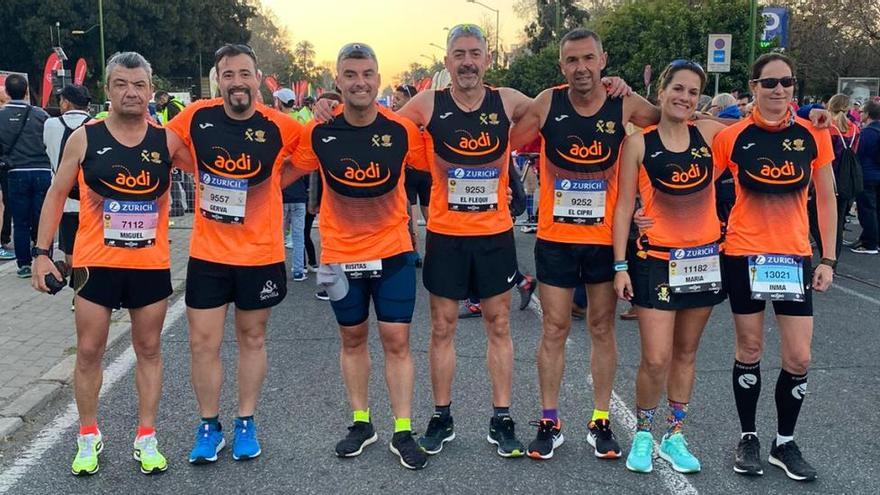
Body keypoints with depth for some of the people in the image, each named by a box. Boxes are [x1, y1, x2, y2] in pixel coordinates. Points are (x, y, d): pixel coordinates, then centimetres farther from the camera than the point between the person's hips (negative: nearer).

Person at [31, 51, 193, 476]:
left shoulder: (167, 141, -1)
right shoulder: (85, 138, -3)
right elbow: (56, 195, 2)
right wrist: (41, 252, -4)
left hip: (152, 265, 1)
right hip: (96, 263, -1)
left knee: (148, 350, 9)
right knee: (89, 352, 5)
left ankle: (146, 438, 21)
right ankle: (89, 437, 23)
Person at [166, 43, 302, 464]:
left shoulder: (280, 127, -11)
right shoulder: (197, 118, -5)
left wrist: (268, 184, -10)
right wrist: (205, 179, 2)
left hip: (261, 254, -1)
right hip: (208, 254, 1)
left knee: (252, 339, 13)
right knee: (203, 343, 5)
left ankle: (246, 423, 28)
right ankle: (209, 427, 22)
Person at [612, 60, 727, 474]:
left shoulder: (709, 133, 3)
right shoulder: (639, 142, -4)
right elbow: (624, 206, -3)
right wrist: (620, 265, -7)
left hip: (705, 258, 3)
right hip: (657, 259, -3)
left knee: (686, 353, 12)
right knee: (655, 359, -7)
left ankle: (675, 435, 26)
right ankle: (642, 433, 17)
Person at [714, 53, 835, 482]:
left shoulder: (813, 134, 0)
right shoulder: (732, 137, -5)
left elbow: (826, 198, 6)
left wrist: (828, 260, 3)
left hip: (794, 256, 2)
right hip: (743, 255, -1)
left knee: (799, 357, 1)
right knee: (749, 350, 9)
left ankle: (784, 443, 21)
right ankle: (748, 438, 26)